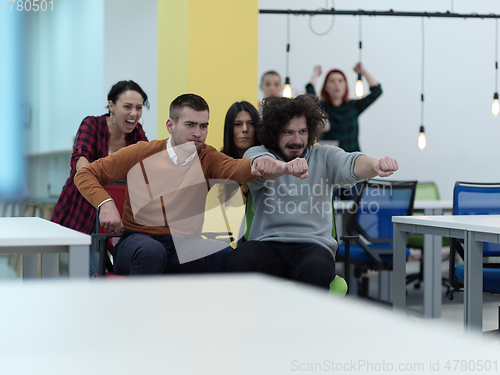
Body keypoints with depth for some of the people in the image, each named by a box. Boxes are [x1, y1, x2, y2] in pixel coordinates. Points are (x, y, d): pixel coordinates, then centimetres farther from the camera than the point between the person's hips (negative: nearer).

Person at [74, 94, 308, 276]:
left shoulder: (207, 158, 7)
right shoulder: (141, 154, 3)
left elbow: (236, 169, -16)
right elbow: (86, 174, 9)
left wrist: (258, 164, -41)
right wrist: (105, 204, -11)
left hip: (183, 247, 2)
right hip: (137, 241, -2)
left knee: (226, 254, -27)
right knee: (151, 251, -37)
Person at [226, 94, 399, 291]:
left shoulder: (324, 156, 12)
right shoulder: (256, 153, 8)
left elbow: (350, 165, -10)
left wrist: (375, 166, -35)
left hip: (313, 243, 0)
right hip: (267, 243, 0)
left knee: (316, 267, -34)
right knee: (239, 260, -32)